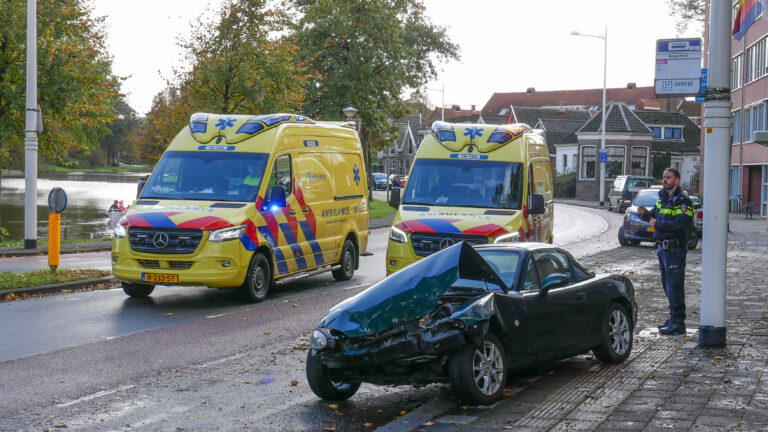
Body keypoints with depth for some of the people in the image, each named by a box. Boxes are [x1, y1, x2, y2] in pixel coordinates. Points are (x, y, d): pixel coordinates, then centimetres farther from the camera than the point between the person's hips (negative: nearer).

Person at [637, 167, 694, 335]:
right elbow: (655, 216, 23)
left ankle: (678, 323, -2)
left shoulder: (682, 200, -13)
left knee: (674, 286, -7)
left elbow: (682, 223, -26)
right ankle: (674, 319, 25)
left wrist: (658, 224, -20)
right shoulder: (663, 198, 14)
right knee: (667, 285, 15)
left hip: (675, 248, -9)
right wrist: (645, 213, 1)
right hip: (662, 246, 9)